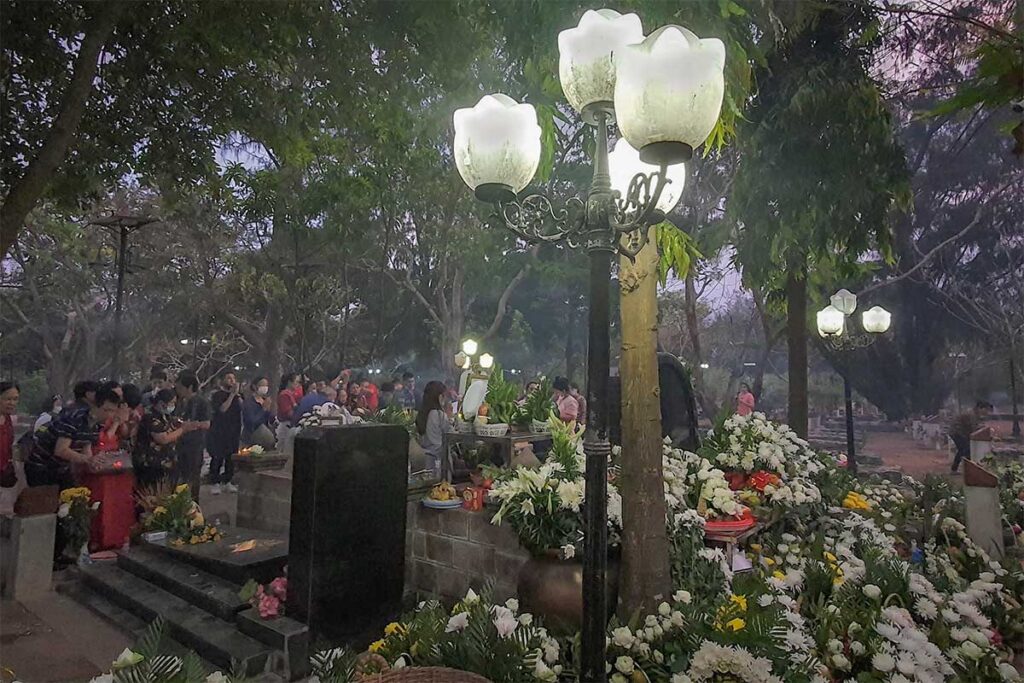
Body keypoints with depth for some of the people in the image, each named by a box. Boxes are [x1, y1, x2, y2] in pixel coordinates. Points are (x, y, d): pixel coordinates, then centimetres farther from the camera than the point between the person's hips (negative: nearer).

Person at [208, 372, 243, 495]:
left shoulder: (237, 396, 13)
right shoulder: (217, 395, -3)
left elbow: (241, 410, 8)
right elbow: (222, 409, -18)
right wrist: (232, 394, -19)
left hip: (234, 432, 5)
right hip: (219, 432, -5)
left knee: (231, 457, 5)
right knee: (217, 458, -3)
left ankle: (227, 481, 15)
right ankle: (215, 483, 5)